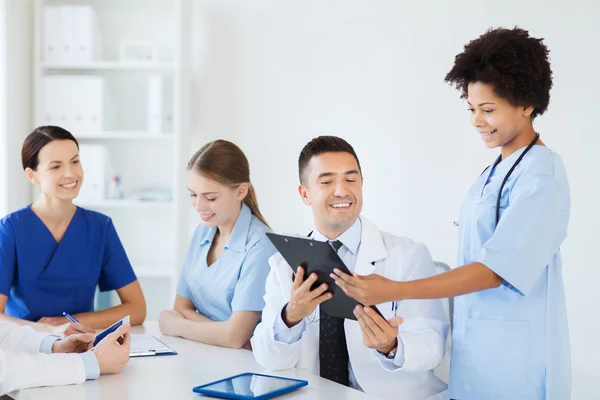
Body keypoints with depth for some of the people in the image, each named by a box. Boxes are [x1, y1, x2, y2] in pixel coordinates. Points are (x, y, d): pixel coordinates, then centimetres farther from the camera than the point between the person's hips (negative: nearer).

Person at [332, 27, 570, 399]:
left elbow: (497, 268, -23)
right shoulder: (496, 170, 9)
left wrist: (394, 291, -27)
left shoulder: (541, 176, -16)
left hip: (515, 358, -7)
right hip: (478, 348, 7)